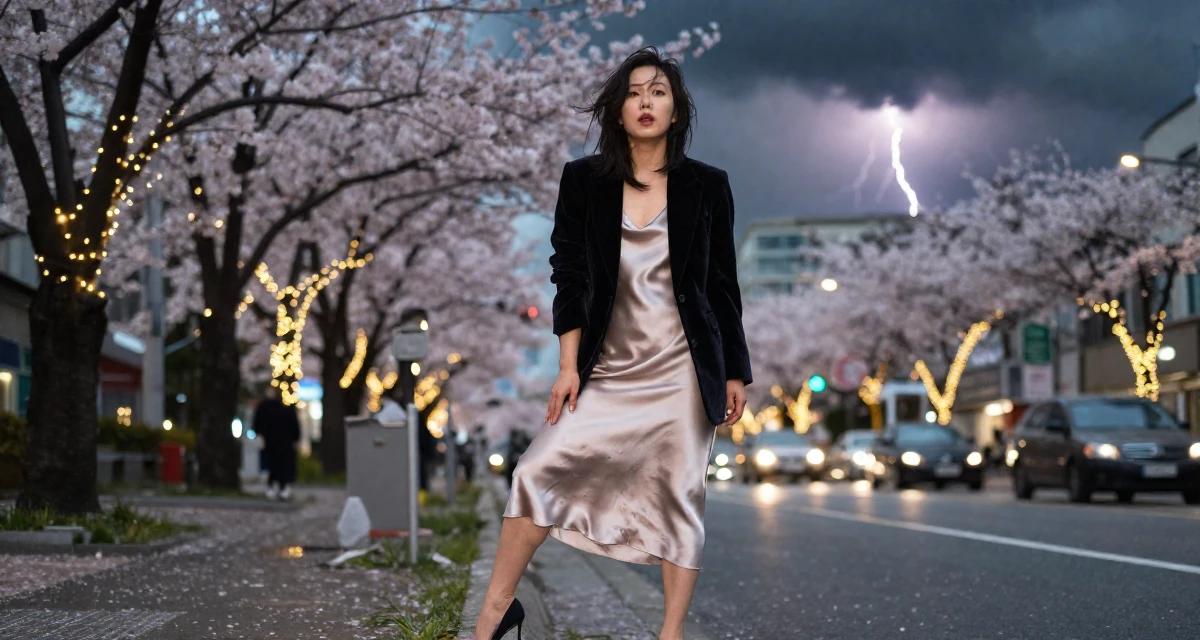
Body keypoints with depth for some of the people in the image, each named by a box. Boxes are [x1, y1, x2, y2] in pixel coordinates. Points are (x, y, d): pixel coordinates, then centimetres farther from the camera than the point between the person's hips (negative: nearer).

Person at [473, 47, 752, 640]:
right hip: (610, 367, 1)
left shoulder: (706, 185, 2)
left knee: (679, 497, -1)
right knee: (539, 469, -9)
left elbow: (723, 286, 6)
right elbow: (570, 277, 2)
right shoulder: (584, 180, 3)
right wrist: (569, 366, -4)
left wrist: (735, 374, 5)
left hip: (683, 368, -1)